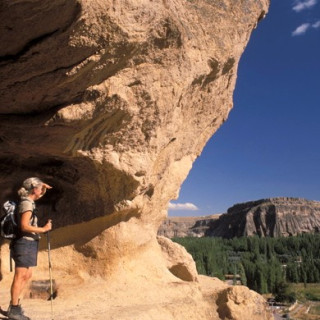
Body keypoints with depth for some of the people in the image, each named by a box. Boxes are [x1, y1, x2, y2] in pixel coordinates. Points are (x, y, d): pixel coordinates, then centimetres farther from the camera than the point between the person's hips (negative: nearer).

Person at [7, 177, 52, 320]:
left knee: (27, 275, 16)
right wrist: (43, 229, -20)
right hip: (25, 244, -11)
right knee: (20, 276, -4)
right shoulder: (26, 204, -16)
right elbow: (24, 226, -24)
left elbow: (37, 196, 36)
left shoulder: (28, 202, 12)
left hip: (28, 244, 11)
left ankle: (14, 305, 25)